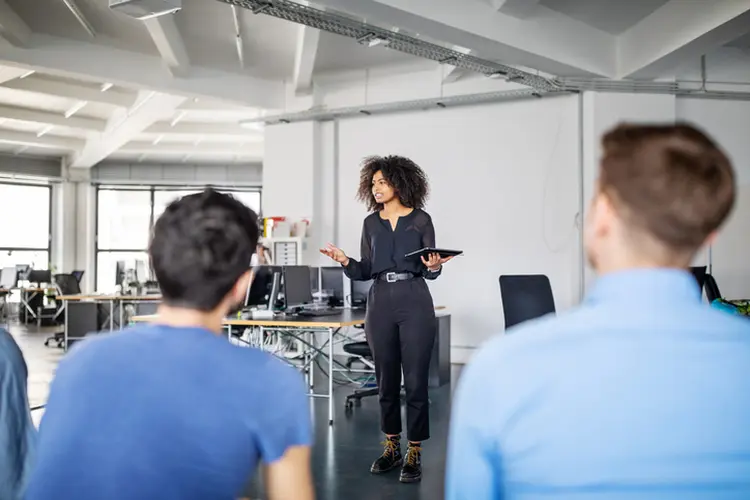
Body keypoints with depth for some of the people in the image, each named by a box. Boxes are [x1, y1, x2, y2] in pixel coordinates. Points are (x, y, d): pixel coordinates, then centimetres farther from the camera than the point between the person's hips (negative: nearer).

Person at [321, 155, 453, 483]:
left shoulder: (421, 220, 0)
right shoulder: (371, 222, 10)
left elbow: (431, 271, 0)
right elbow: (366, 271, 9)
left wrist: (434, 266, -22)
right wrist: (345, 262, -9)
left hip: (415, 303, -4)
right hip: (380, 303, 4)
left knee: (415, 381, -2)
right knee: (386, 380, 10)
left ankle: (414, 454, 8)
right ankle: (391, 448, 23)